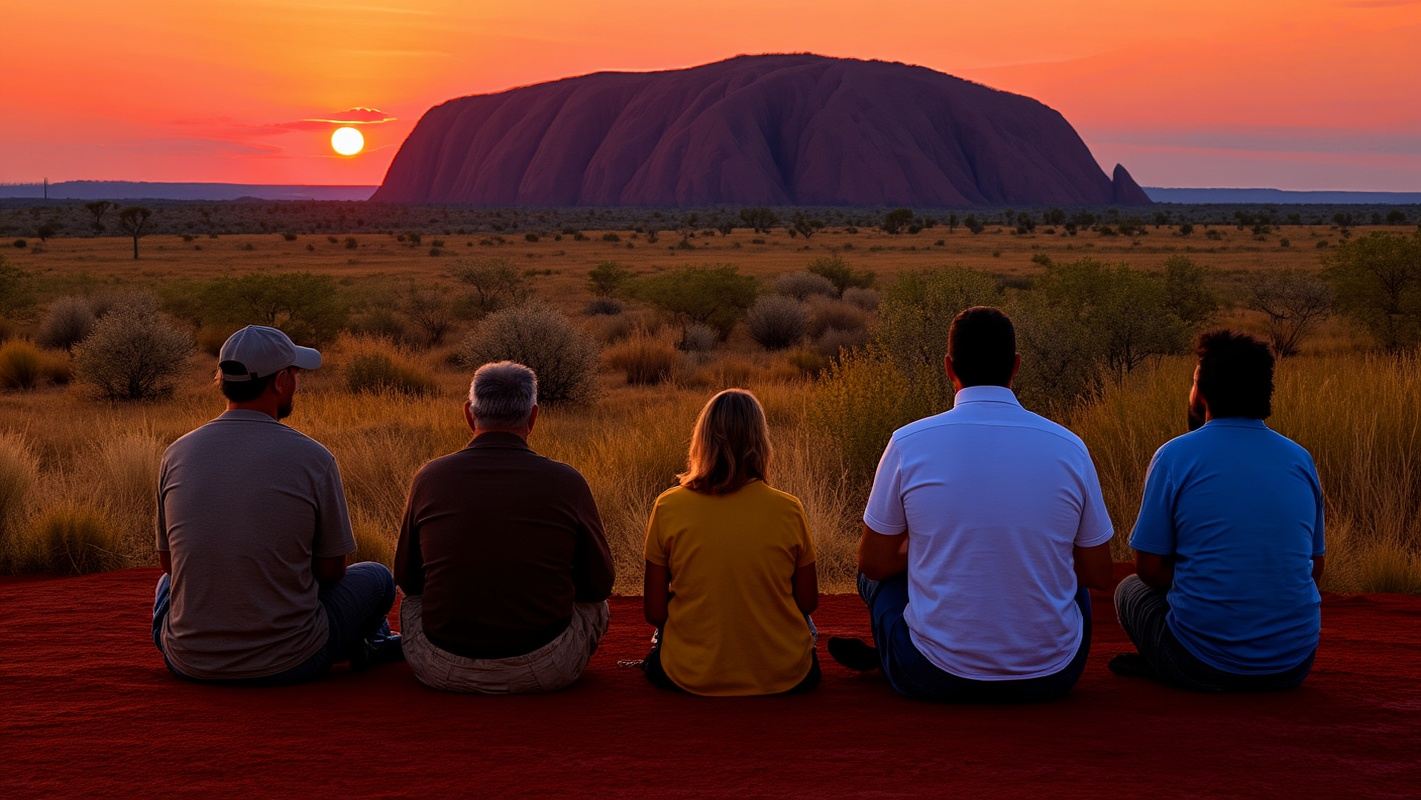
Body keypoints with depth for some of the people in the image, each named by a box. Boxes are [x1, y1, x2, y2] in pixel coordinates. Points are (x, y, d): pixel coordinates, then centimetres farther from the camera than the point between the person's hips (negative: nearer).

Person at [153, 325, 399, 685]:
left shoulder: (177, 454, -3)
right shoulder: (313, 459, -12)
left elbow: (168, 562, 10)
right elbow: (331, 570, -1)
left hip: (190, 664, 4)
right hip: (288, 665, -3)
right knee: (376, 578, 24)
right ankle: (371, 645, 49)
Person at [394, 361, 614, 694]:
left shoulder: (431, 477, -4)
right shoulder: (566, 482, -8)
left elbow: (406, 577, 10)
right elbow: (599, 583, 4)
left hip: (442, 672, 1)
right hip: (545, 672, -1)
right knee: (595, 607, 31)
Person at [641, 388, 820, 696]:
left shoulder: (668, 507, -11)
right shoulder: (788, 510, -11)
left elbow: (654, 612, -5)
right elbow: (808, 602, 1)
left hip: (689, 678, 0)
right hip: (784, 678, 0)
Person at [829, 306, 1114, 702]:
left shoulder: (908, 443, -9)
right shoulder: (1069, 447, -4)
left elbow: (874, 563, 2)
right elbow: (1099, 575, 5)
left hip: (935, 680, -1)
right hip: (1051, 678, 1)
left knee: (879, 573, 27)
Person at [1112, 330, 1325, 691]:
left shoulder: (1175, 456, -7)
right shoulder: (1300, 459, 5)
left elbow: (1150, 567, -4)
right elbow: (1315, 566, 12)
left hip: (1204, 666, -4)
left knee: (1130, 589, 24)